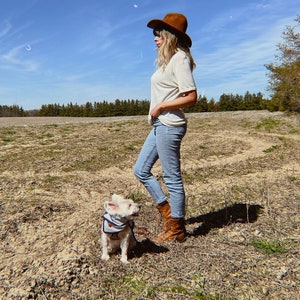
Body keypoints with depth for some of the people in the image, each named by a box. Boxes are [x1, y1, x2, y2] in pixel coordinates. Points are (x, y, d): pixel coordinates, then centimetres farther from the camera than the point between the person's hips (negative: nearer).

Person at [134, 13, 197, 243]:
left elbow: (191, 97, -19)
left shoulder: (180, 59, -10)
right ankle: (167, 211, 25)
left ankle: (177, 229, 17)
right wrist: (156, 110, 6)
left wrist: (160, 106, -15)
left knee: (172, 178, 0)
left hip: (169, 126, -10)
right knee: (140, 170, 14)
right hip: (160, 125, 10)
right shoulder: (168, 60, 18)